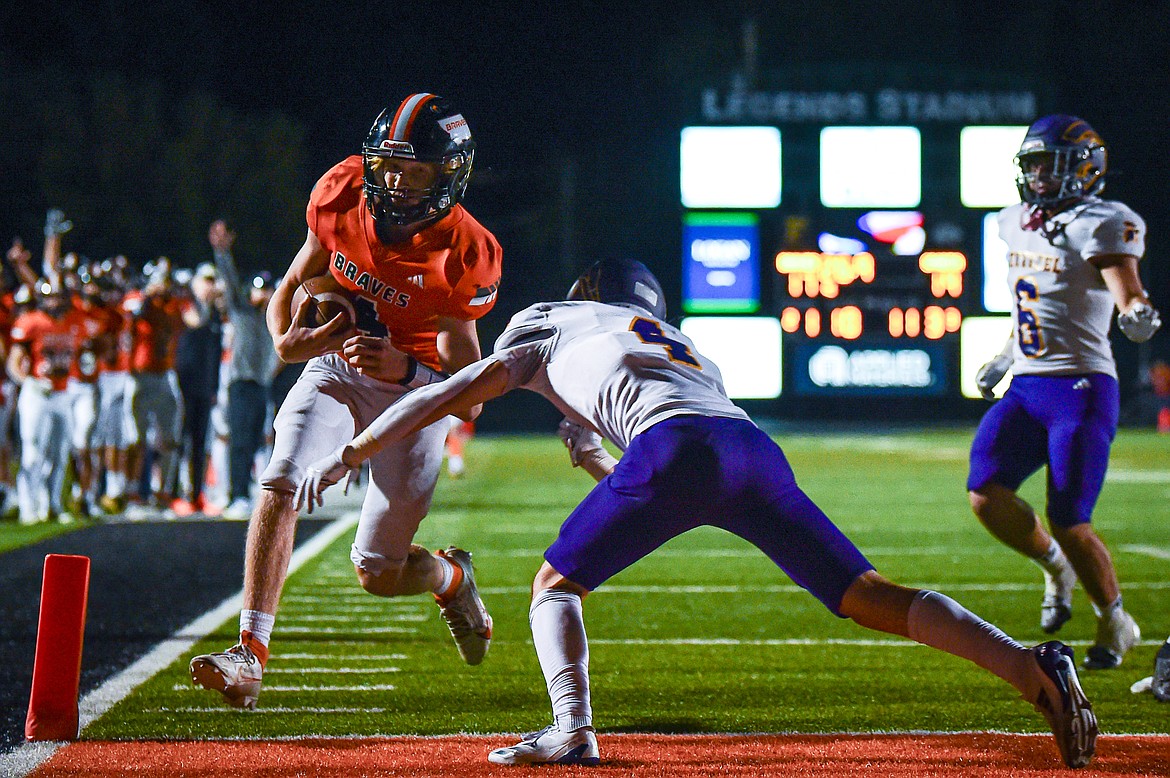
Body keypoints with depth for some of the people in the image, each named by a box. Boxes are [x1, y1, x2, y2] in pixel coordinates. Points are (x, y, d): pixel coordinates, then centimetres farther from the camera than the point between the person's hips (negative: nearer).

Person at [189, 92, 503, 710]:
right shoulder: (343, 195, -14)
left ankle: (450, 577, 35)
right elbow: (292, 285, 0)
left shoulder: (463, 256, -25)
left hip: (416, 386, -3)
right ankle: (250, 654, -26)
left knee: (378, 574, -1)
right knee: (280, 485, -24)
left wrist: (403, 367, -45)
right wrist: (287, 340, -22)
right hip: (336, 365, 3)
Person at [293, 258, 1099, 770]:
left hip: (677, 445, -5)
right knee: (872, 596, 3)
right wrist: (601, 461, 63)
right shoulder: (691, 351, 43)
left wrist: (350, 453, 33)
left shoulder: (556, 325, 31)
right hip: (756, 447, 5)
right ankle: (1032, 667, -14)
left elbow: (453, 392, 27)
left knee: (557, 585, 12)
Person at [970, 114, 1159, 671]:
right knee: (985, 495, -14)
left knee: (1069, 523, -9)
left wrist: (1138, 314, -41)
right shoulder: (1017, 224, 14)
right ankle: (1055, 568, 15)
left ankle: (1116, 625, 16)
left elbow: (1128, 295, -19)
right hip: (1026, 389, 7)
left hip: (1082, 389, -7)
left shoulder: (1102, 226, -8)